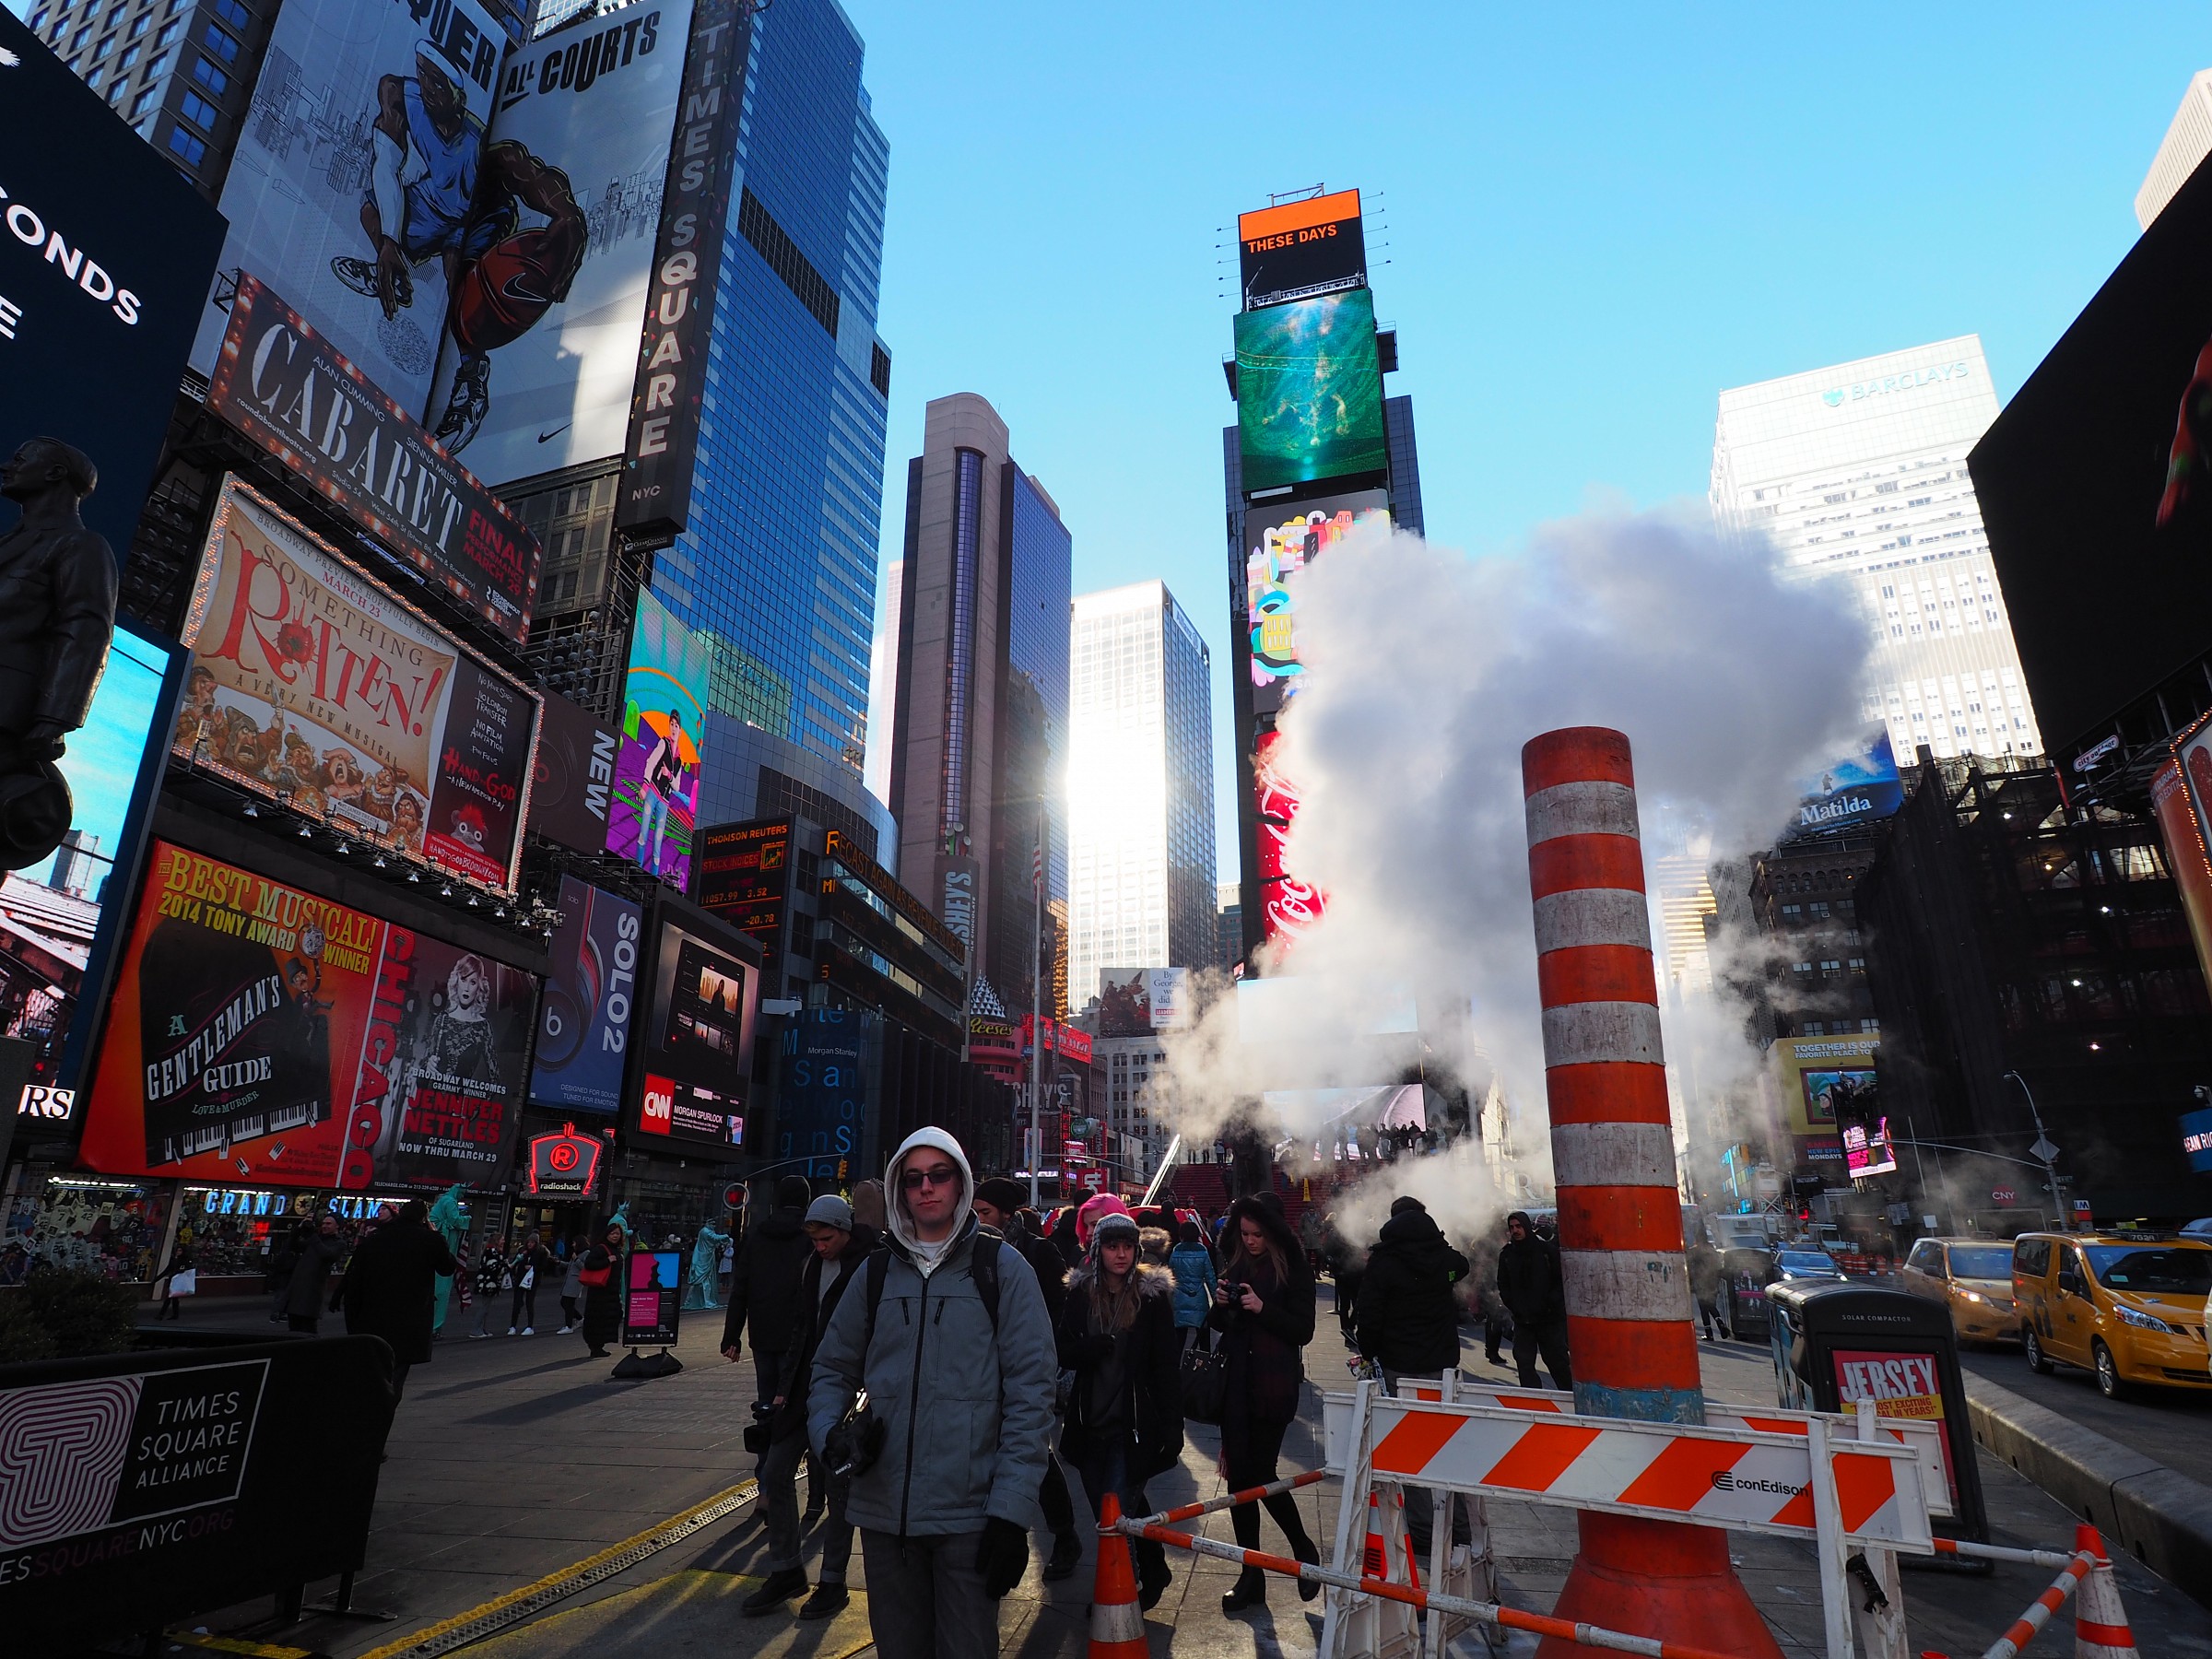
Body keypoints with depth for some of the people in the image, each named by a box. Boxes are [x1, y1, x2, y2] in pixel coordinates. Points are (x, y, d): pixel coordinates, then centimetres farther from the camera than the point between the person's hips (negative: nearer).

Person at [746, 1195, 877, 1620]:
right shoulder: (813, 1264, 8)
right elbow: (804, 1327, 15)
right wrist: (786, 1386, 12)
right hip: (806, 1385, 7)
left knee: (839, 1483, 4)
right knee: (776, 1473, 8)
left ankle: (833, 1581, 20)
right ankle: (785, 1571, 24)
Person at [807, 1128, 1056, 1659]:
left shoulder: (1003, 1268, -4)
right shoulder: (877, 1271, 7)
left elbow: (1030, 1393, -7)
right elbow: (833, 1368, 14)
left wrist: (1011, 1510, -13)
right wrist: (829, 1434, -6)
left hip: (969, 1515, -3)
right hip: (883, 1510, 4)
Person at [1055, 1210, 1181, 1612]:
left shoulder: (1153, 1295, -5)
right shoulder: (1080, 1293, 2)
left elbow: (1168, 1366, -4)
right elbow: (1064, 1354, 0)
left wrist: (1173, 1426, -7)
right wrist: (1099, 1346, -19)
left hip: (1134, 1427, -3)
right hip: (1090, 1425, 4)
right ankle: (1152, 1572, 36)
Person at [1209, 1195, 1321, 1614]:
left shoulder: (1294, 1272, -5)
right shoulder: (1235, 1268, 10)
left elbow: (1303, 1330, -10)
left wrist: (1263, 1309, -21)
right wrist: (1220, 1306, -4)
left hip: (1273, 1389, -5)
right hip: (1236, 1386, 5)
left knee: (1259, 1474, -6)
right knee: (1239, 1477, 5)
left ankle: (1303, 1548, 20)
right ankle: (1251, 1575, 17)